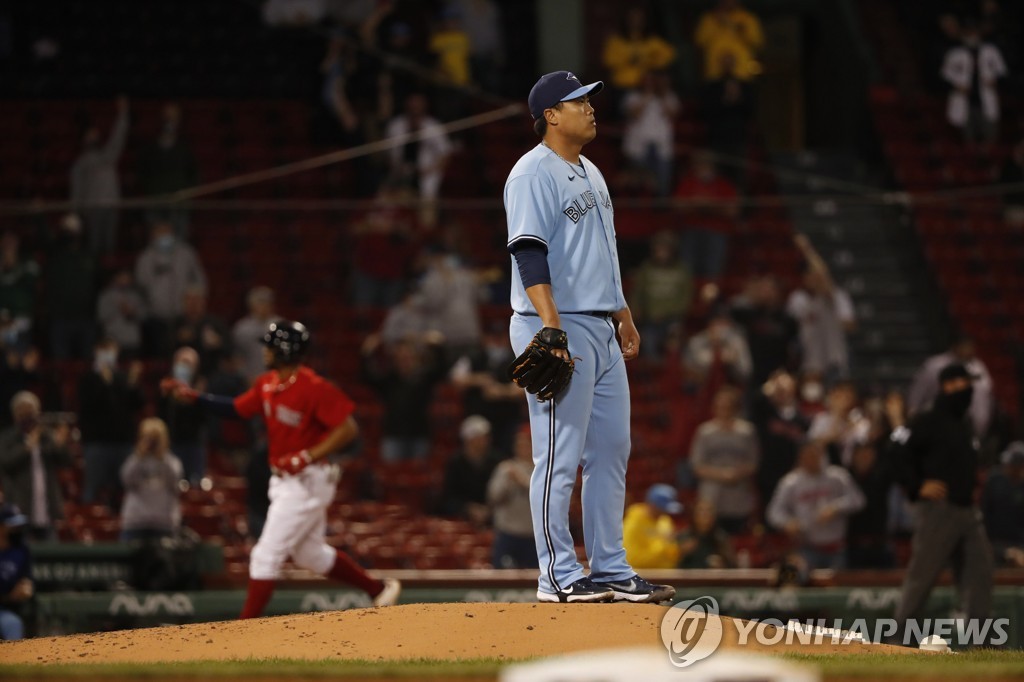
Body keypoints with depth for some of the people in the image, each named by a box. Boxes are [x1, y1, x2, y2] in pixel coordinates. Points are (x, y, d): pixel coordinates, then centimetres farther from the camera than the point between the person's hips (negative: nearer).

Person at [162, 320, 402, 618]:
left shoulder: (314, 388, -22)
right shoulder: (268, 384, 4)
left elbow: (348, 429, -21)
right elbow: (237, 408, 14)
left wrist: (307, 457, -26)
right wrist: (193, 396, 3)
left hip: (308, 480, -10)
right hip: (285, 481, 10)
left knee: (266, 555, -9)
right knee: (310, 554, 20)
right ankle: (380, 590, 32)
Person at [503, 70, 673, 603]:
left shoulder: (589, 173, 18)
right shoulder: (533, 174, -12)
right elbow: (530, 253, -20)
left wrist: (623, 314, 24)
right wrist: (552, 328, -27)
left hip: (601, 331, 10)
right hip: (559, 329, -10)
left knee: (612, 450, 11)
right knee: (560, 455, -7)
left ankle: (610, 571, 16)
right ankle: (558, 576, -3)